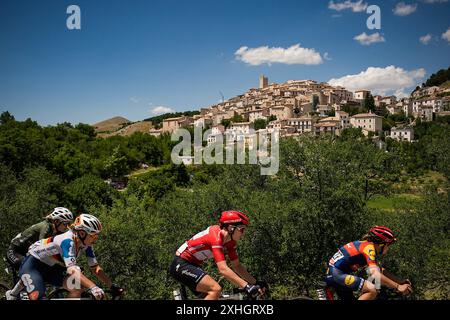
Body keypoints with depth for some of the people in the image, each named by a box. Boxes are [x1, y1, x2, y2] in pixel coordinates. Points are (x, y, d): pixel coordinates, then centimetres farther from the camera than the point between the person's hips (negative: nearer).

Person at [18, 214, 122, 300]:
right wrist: (93, 287, -57)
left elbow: (95, 268, -8)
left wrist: (112, 286, -17)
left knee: (78, 288, -14)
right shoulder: (67, 241, -34)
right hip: (32, 266, -7)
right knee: (37, 297, -30)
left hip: (50, 269, 7)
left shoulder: (85, 244, -11)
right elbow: (72, 270, -46)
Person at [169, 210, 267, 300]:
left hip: (191, 265, 10)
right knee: (216, 289, -23)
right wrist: (246, 286, -38)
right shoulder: (216, 237, -27)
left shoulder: (230, 241, 1)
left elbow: (237, 266, 5)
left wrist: (256, 283, -4)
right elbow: (223, 269, -35)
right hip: (181, 265, -10)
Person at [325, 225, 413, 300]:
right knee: (372, 290, -20)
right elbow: (375, 274, -25)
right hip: (337, 274, -11)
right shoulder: (369, 247, -13)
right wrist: (398, 286, -24)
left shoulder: (367, 247, 16)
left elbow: (381, 272, 20)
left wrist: (401, 283, 12)